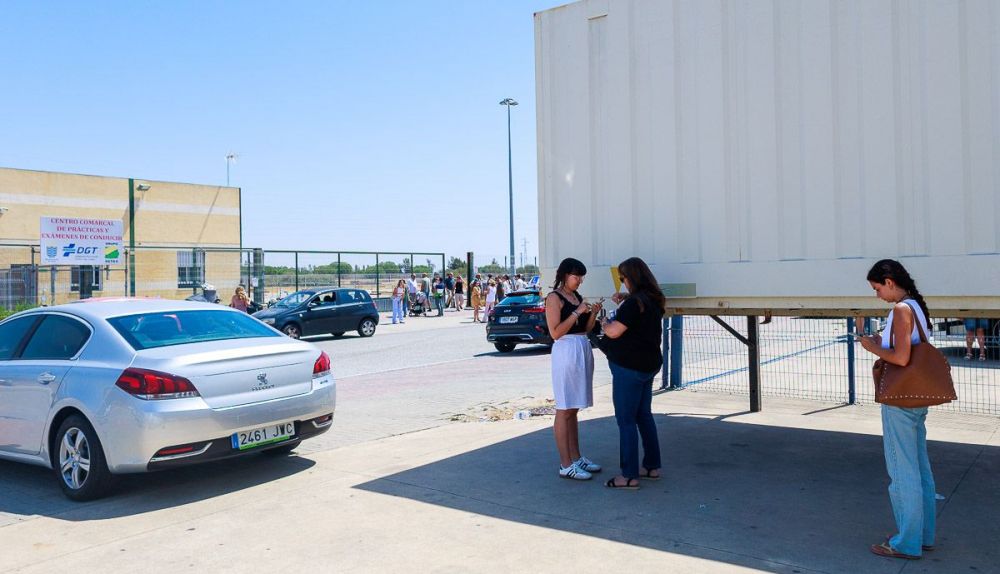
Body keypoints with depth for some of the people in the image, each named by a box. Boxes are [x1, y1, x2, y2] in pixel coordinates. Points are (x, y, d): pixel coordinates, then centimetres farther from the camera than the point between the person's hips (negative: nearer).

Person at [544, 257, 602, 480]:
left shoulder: (577, 296, 15)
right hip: (566, 351, -8)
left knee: (573, 409, 14)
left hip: (583, 350, 8)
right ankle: (565, 465, 1)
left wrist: (593, 313, 0)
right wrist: (577, 312, -17)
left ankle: (576, 458, 21)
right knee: (564, 410, -4)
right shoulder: (554, 297, -8)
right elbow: (555, 332, -15)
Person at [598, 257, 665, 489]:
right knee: (644, 415, 18)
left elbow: (613, 332, -20)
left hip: (629, 367, -9)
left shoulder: (634, 303, -21)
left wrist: (604, 322, 0)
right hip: (648, 364, 9)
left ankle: (629, 476, 2)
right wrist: (625, 298, 20)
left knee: (626, 420, -2)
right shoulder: (653, 299, 8)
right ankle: (652, 466, 25)